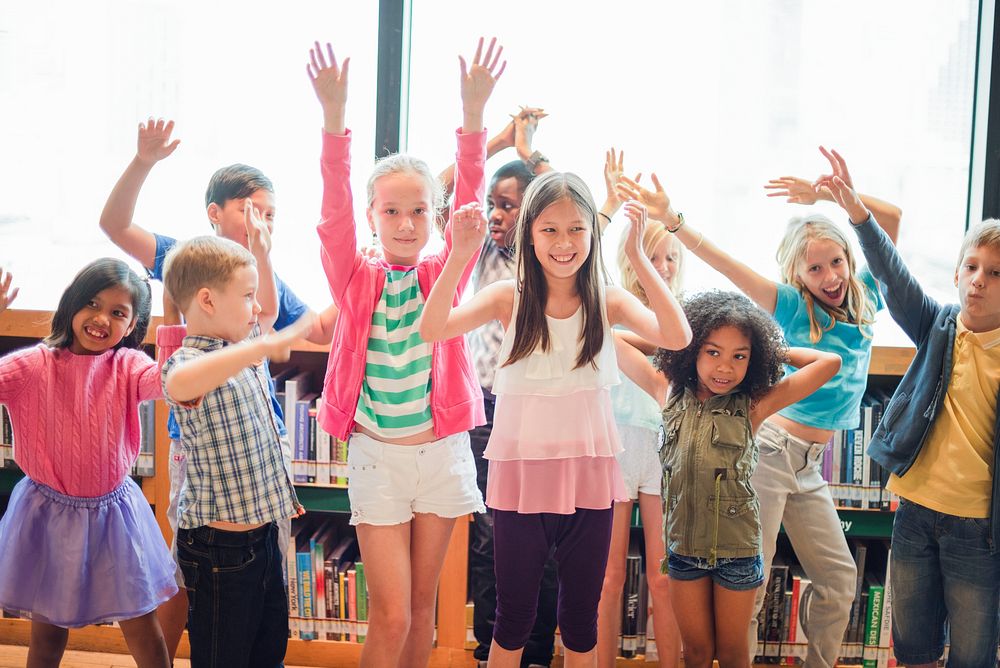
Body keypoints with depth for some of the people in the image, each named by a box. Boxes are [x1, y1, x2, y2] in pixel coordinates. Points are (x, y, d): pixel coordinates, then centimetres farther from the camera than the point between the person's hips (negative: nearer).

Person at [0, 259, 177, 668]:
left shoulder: (127, 366, -7)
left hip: (112, 514, 0)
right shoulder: (33, 366, -7)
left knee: (143, 632, 10)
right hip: (48, 513, 0)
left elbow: (169, 382, -27)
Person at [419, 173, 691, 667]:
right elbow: (433, 329, -17)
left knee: (581, 617, 15)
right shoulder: (510, 298, -3)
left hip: (588, 475, 1)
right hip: (521, 475, -1)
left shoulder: (608, 302, -2)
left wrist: (637, 258, -24)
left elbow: (677, 337, -19)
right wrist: (460, 255, -28)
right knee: (513, 614, 12)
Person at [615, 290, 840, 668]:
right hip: (684, 547, 2)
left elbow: (829, 362, -11)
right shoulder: (669, 394, -3)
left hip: (737, 549, -2)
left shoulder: (753, 405, -10)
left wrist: (776, 351, -3)